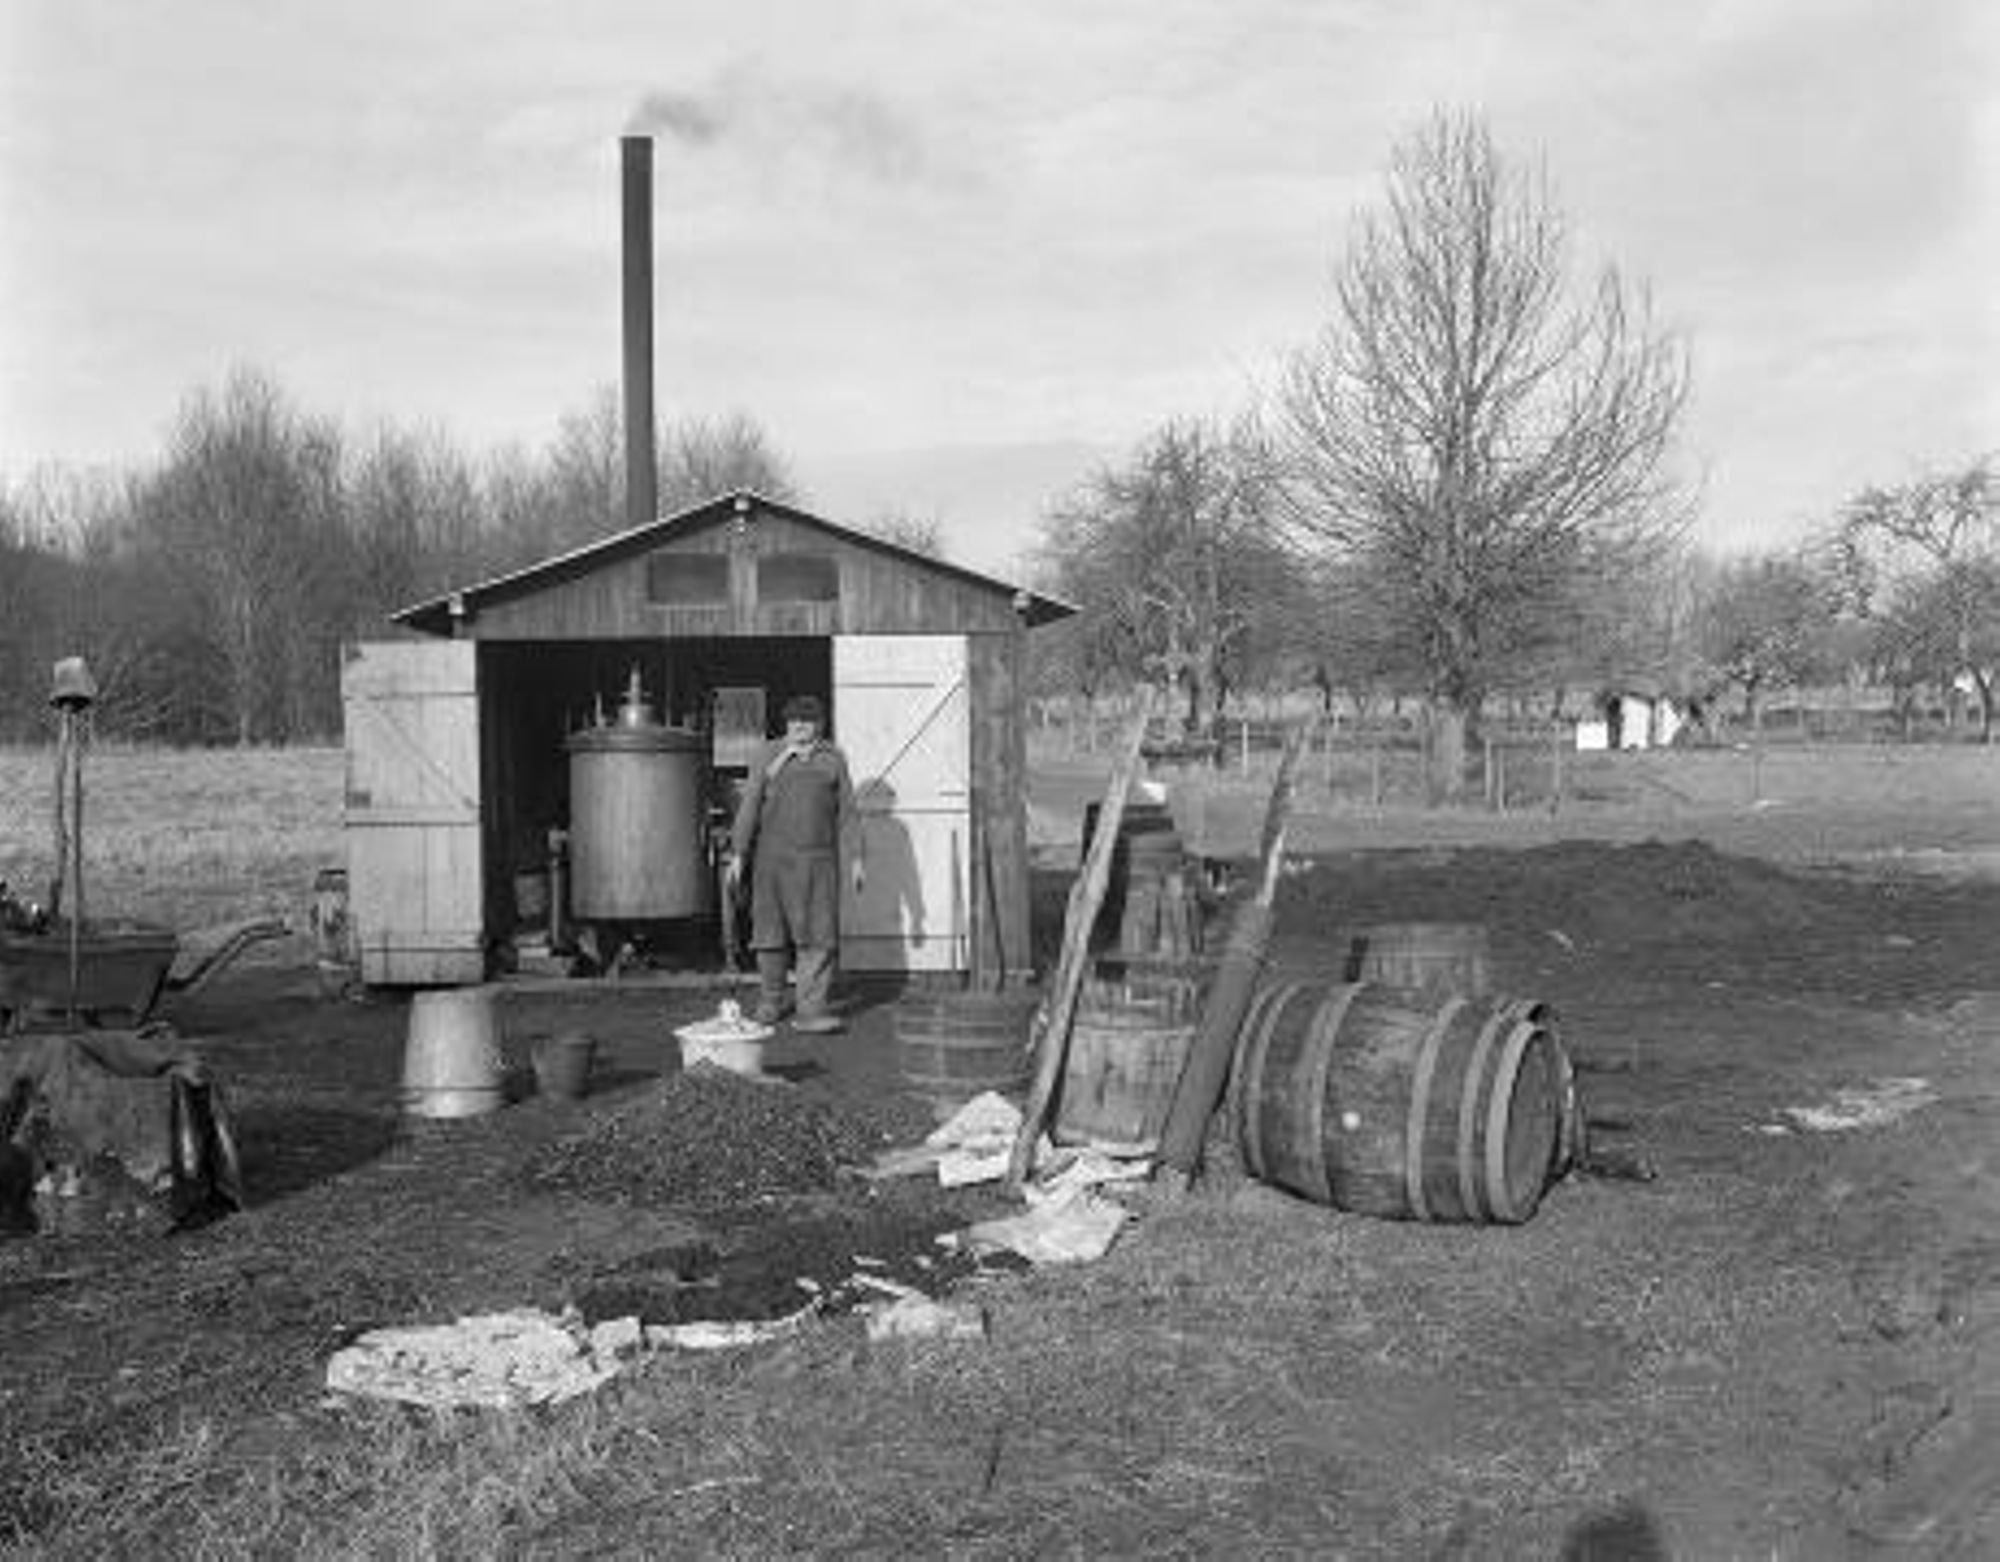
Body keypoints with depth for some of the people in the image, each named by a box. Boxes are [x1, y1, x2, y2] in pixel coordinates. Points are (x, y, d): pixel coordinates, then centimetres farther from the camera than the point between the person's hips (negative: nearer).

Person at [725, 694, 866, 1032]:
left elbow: (847, 813, 9)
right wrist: (738, 855, -3)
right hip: (774, 857, 0)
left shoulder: (833, 759, 8)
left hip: (818, 859, 0)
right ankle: (769, 1002, 24)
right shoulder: (770, 756, 4)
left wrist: (855, 860, 4)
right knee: (772, 932, 7)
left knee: (819, 936, -7)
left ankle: (812, 1009, -7)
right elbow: (749, 805, 2)